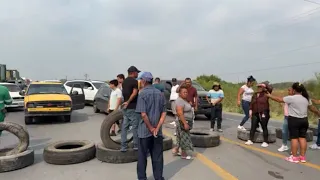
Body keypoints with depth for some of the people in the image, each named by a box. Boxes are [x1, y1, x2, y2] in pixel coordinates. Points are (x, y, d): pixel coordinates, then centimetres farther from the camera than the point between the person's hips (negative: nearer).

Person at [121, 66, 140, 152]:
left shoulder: (124, 81, 13)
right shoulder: (135, 81, -11)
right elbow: (135, 93, -21)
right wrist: (128, 102, -16)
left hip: (125, 107, 8)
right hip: (133, 107, -8)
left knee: (124, 127, 9)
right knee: (135, 127, 3)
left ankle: (123, 146, 11)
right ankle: (136, 145, 12)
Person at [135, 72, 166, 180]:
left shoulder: (142, 93, -10)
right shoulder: (159, 93, 6)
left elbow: (143, 114, -19)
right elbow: (163, 113, 1)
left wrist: (151, 128, -11)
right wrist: (157, 128, -5)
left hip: (145, 131, -4)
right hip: (157, 131, 4)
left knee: (142, 156, 11)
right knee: (157, 156, 13)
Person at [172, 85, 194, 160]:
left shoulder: (184, 100, 10)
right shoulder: (180, 101, -20)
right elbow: (180, 113, -27)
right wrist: (185, 123, -28)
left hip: (187, 121, 10)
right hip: (183, 122, -10)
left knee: (183, 137, 16)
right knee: (184, 137, 0)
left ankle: (175, 150, 26)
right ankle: (183, 154, 12)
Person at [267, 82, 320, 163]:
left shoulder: (291, 98, -13)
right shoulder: (306, 98, 8)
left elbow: (279, 99, -6)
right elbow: (313, 108, 18)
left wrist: (269, 95, 6)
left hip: (294, 120, -6)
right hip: (304, 120, 7)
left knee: (294, 138, -1)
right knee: (302, 138, 10)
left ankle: (294, 157, 4)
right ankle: (303, 157, 15)